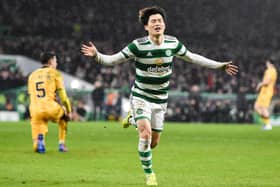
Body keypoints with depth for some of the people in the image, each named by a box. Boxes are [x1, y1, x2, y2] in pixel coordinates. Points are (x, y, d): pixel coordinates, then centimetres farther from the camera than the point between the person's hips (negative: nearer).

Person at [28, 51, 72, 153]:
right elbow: (63, 95, 5)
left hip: (35, 110, 3)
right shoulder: (55, 73, 9)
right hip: (50, 108, -3)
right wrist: (69, 111, 15)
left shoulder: (32, 75, 22)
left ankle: (39, 138, -20)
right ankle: (61, 144, 23)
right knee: (64, 116, 29)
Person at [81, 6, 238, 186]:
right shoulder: (138, 45, -19)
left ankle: (133, 120, 41)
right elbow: (113, 59, -15)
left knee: (154, 142, 9)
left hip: (160, 99, 4)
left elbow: (192, 57, 9)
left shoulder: (173, 43, -8)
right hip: (141, 96, -4)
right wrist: (96, 55, -36)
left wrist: (220, 65, 11)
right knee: (146, 133, -23)